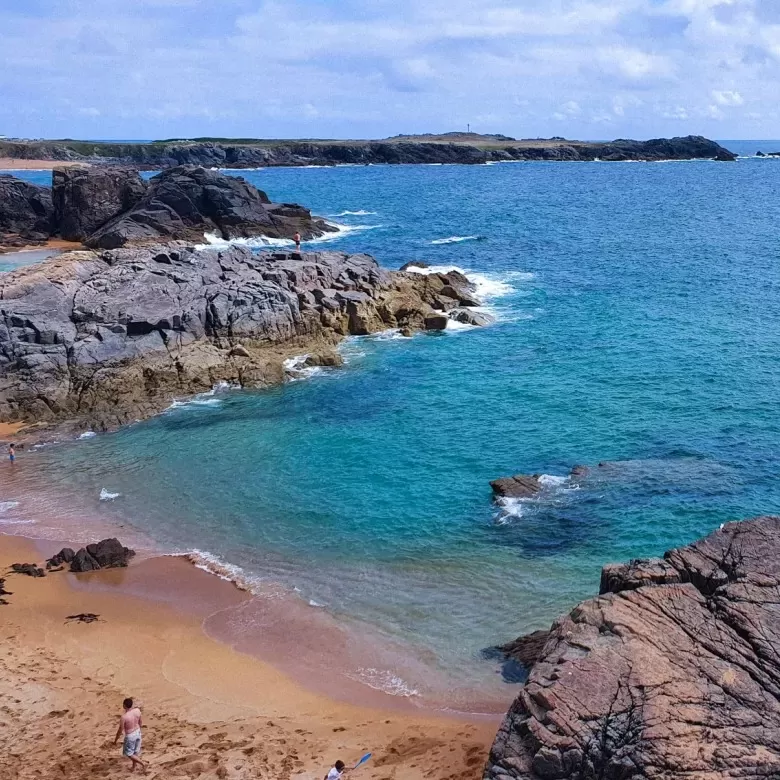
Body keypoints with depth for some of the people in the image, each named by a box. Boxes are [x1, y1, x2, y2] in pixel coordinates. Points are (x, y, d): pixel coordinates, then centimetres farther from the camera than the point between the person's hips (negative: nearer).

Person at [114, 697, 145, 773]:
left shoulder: (124, 717, -30)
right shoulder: (137, 710, -15)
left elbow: (120, 730, -18)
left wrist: (115, 740, -3)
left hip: (130, 736, -6)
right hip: (138, 732, 6)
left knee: (128, 753, 17)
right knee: (135, 751, 24)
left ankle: (142, 764, 11)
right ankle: (133, 767, 40)